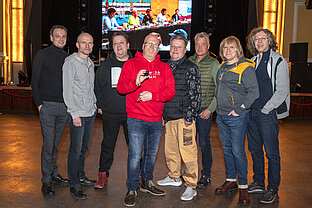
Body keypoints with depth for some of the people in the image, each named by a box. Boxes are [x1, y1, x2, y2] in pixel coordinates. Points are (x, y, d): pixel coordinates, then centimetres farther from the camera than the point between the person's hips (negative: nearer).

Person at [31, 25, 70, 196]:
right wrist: (39, 103, -7)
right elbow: (35, 81, 0)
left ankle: (54, 174, 24)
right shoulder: (42, 55, 1)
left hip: (65, 107, 4)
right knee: (48, 143, -5)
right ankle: (46, 180, 5)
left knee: (55, 142, 13)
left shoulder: (67, 58, 13)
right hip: (48, 105, -4)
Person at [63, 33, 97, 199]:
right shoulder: (70, 62, -9)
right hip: (78, 114, -7)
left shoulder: (90, 63, 14)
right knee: (76, 150, -3)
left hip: (91, 112, 7)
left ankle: (81, 176, 29)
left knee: (84, 148, 15)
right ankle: (74, 185, 6)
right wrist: (75, 114, -16)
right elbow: (67, 91, -13)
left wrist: (95, 105, 15)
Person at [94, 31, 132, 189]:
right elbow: (97, 86, 11)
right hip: (110, 113, 0)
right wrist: (99, 105, 4)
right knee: (107, 145, 8)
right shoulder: (105, 65, 5)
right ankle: (103, 175, 21)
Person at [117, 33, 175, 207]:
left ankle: (147, 183, 34)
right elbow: (121, 87, -4)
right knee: (135, 155, -6)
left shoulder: (164, 67, 10)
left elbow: (170, 91, 0)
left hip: (156, 119, 4)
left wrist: (152, 95, -15)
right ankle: (132, 189, 8)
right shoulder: (131, 64, 4)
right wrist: (136, 82, -23)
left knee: (152, 153, 15)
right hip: (136, 118, -3)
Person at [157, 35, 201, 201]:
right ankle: (174, 177, 34)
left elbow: (196, 94, -9)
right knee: (170, 149, 16)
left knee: (187, 151, -5)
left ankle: (191, 186, 5)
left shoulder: (191, 68, -4)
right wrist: (162, 114, 18)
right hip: (169, 117, 7)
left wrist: (190, 116, -15)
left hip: (184, 118, -7)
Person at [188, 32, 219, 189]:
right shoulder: (188, 62, 9)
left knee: (204, 143, 0)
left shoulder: (213, 63, -3)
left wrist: (210, 109, -11)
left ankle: (206, 175, 14)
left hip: (204, 108, -4)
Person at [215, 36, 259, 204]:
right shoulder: (222, 66, 12)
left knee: (238, 151, -3)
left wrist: (239, 110, -16)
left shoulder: (245, 67, -11)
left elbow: (254, 92, -16)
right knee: (227, 149, 14)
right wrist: (219, 108, 14)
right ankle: (230, 181, 28)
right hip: (221, 116, 7)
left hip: (237, 117, -7)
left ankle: (243, 186, 12)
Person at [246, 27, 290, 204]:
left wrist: (266, 109, -13)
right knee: (255, 150, 14)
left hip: (268, 114, -7)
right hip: (251, 112, 7)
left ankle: (273, 190, 11)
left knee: (272, 153, -1)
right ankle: (259, 183, 28)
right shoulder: (253, 61, 15)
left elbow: (282, 90, -11)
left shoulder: (278, 60, -5)